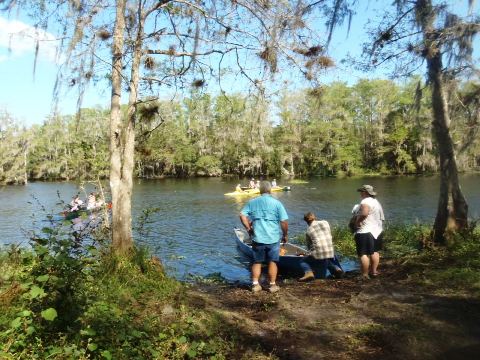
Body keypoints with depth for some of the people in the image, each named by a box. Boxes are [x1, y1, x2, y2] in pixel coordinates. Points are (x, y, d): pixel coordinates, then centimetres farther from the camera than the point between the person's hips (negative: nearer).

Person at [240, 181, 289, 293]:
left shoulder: (252, 202, 4)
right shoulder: (276, 203, -4)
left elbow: (242, 215, -3)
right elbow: (284, 221, -7)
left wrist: (249, 228, 6)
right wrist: (285, 235, 6)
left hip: (257, 238, 2)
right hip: (273, 238, -2)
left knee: (257, 262, 13)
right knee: (272, 262, 10)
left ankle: (255, 284, 15)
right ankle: (273, 285, 17)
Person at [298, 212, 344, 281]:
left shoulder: (308, 230, 4)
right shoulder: (325, 223, 12)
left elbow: (309, 246, 11)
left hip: (318, 255, -4)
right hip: (330, 253, 4)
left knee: (303, 262, 18)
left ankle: (308, 272, -12)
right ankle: (336, 269, 2)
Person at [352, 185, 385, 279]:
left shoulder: (366, 201, -16)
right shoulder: (376, 202, 16)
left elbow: (364, 213, -33)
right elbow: (382, 218, 20)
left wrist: (357, 221, -20)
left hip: (365, 232, -10)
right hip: (377, 231, 10)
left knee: (363, 254, -4)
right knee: (374, 251, 21)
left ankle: (365, 275, -2)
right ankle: (374, 271, 31)